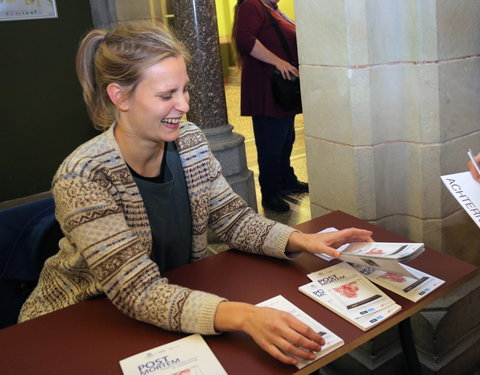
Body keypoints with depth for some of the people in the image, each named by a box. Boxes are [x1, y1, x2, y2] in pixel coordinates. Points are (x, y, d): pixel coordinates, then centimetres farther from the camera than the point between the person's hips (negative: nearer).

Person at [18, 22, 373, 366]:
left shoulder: (190, 140, -8)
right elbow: (138, 292, -30)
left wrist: (301, 240, -21)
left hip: (176, 301, 5)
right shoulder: (82, 178, -26)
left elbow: (233, 218, -4)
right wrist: (244, 316, -43)